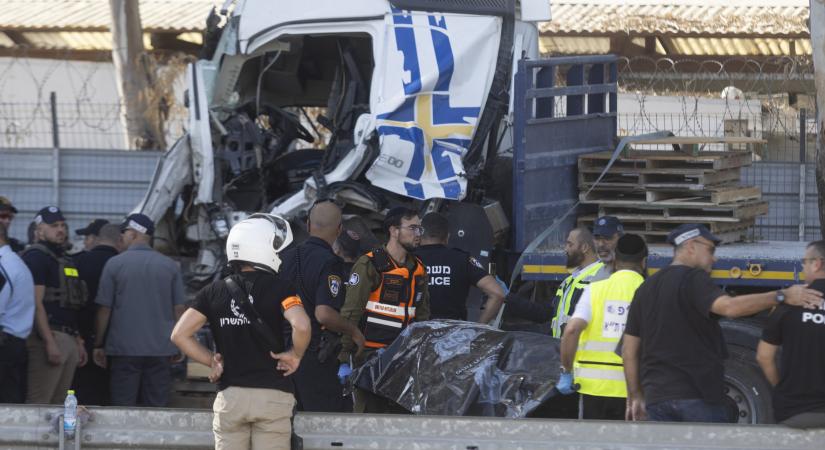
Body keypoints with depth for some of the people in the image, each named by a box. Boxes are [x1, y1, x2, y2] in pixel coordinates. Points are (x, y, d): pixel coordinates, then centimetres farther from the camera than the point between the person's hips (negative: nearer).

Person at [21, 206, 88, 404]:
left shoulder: (66, 260, 22)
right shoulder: (36, 257, -7)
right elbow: (36, 304, -15)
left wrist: (78, 342, 22)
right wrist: (50, 342, -22)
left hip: (69, 339, 9)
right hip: (49, 336, -9)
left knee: (59, 402, 8)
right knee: (39, 402, -13)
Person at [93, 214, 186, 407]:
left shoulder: (114, 264, -3)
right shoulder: (170, 266, 5)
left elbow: (104, 309, -1)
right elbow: (179, 309, 6)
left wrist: (98, 345, 6)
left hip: (124, 348, -2)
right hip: (161, 350, 2)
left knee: (122, 407, 1)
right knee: (156, 408, 4)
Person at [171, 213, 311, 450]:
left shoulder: (215, 291, 6)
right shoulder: (279, 287, -6)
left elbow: (180, 335, 2)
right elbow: (301, 326, -23)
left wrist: (211, 360, 10)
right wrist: (295, 355, -4)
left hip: (230, 395, 3)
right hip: (272, 393, -3)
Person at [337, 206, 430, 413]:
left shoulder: (418, 269, 14)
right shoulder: (370, 265, -7)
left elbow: (422, 316, 23)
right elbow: (350, 314, -10)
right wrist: (344, 359, -14)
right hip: (369, 355, -7)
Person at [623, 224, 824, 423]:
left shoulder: (646, 288, 17)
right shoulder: (692, 280, -7)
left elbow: (629, 349, 18)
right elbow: (729, 307, -27)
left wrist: (634, 396, 23)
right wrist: (782, 296, -24)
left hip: (656, 397, 7)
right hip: (695, 395, -7)